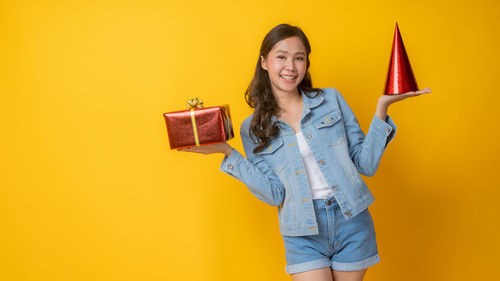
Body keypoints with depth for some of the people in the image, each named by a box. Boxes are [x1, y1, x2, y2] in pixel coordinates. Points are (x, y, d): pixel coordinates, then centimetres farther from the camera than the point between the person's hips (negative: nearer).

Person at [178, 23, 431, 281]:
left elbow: (366, 165, 1)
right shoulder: (253, 128, 2)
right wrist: (228, 153, -11)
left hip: (351, 222, 1)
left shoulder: (331, 99, 3)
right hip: (303, 234, -1)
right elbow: (274, 194, -6)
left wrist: (381, 108, -8)